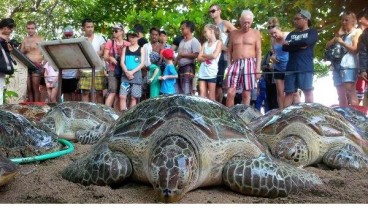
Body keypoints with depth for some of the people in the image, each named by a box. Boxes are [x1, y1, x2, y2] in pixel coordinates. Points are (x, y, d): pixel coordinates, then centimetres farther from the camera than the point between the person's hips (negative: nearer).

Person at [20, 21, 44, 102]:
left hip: (36, 66, -4)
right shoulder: (25, 40, 14)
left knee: (35, 88, -8)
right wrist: (24, 50, -3)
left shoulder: (40, 39, 1)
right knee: (28, 89, 2)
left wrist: (42, 64, -14)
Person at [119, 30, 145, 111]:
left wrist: (132, 72, -13)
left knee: (134, 97, -1)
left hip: (136, 74, -2)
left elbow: (142, 63, -3)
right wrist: (127, 72, -12)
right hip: (125, 75, 2)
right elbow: (122, 62, 4)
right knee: (122, 96, -7)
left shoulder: (141, 49, 6)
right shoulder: (125, 48, 12)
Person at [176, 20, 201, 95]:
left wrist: (183, 55, -12)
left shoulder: (194, 41, -7)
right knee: (180, 92, 9)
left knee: (187, 92, -12)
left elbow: (196, 55, -18)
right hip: (180, 68, 9)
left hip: (188, 68, -9)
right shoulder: (182, 41, 19)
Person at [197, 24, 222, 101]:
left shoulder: (218, 42, 3)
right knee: (202, 95, 1)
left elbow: (214, 56, -12)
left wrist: (204, 55, 1)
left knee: (211, 96, -1)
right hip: (202, 72, 5)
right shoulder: (205, 44, 16)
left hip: (212, 72, -5)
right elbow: (199, 58, 6)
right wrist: (208, 56, -9)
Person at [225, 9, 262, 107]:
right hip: (235, 64, 1)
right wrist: (229, 65, 2)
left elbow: (259, 51, 4)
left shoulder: (255, 33, 9)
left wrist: (258, 68, -5)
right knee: (230, 92, -8)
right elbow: (229, 51, 14)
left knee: (246, 94, 0)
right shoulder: (233, 33, 14)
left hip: (249, 64, -1)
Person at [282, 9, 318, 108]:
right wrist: (299, 45, -7)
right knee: (289, 93, 1)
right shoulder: (292, 34, 23)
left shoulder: (312, 32, 9)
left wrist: (290, 44, 1)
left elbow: (305, 42, -13)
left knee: (308, 92, -6)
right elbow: (284, 47, 6)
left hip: (306, 67, -4)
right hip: (291, 67, 4)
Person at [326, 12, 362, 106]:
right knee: (341, 96, 4)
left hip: (349, 67, -6)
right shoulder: (341, 33, 27)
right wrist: (337, 36, 7)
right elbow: (327, 46, 16)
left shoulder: (357, 31, 9)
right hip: (337, 66, 6)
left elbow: (355, 49, -5)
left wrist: (341, 42, -1)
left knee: (351, 94, -17)